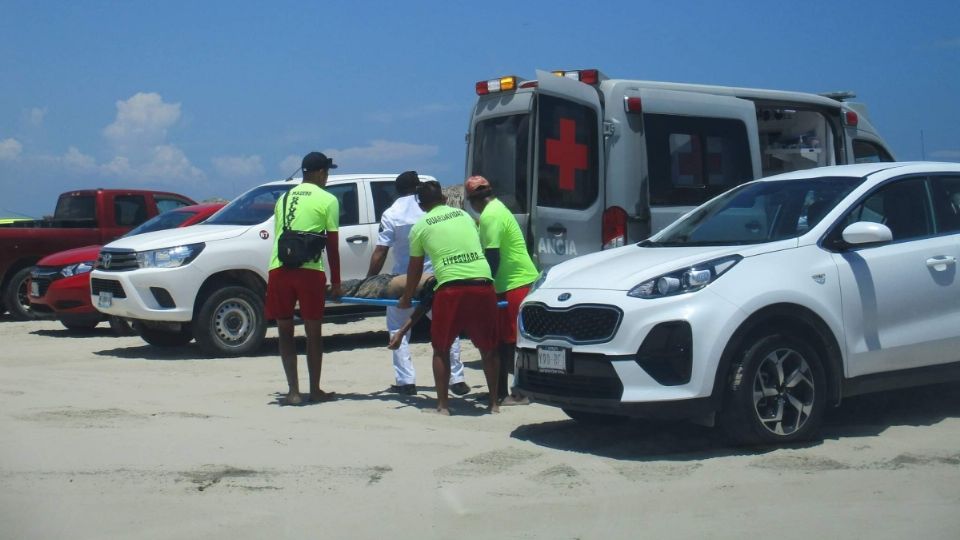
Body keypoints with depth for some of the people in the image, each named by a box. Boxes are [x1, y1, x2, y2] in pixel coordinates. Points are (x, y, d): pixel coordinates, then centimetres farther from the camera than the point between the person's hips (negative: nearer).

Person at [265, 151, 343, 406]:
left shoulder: (285, 197, 19)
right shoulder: (327, 200, 4)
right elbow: (332, 245, 3)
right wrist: (336, 282, 9)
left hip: (279, 269, 4)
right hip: (309, 270, -3)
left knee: (285, 332, 11)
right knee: (313, 332, 9)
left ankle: (293, 391, 6)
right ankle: (315, 390, 16)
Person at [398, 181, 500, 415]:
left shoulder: (420, 226, 11)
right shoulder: (464, 215, 20)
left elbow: (415, 268, 18)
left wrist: (406, 298, 33)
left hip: (451, 288, -3)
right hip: (483, 284, 3)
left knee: (441, 349, 13)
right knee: (488, 348, 16)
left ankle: (442, 404, 12)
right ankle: (494, 402, 21)